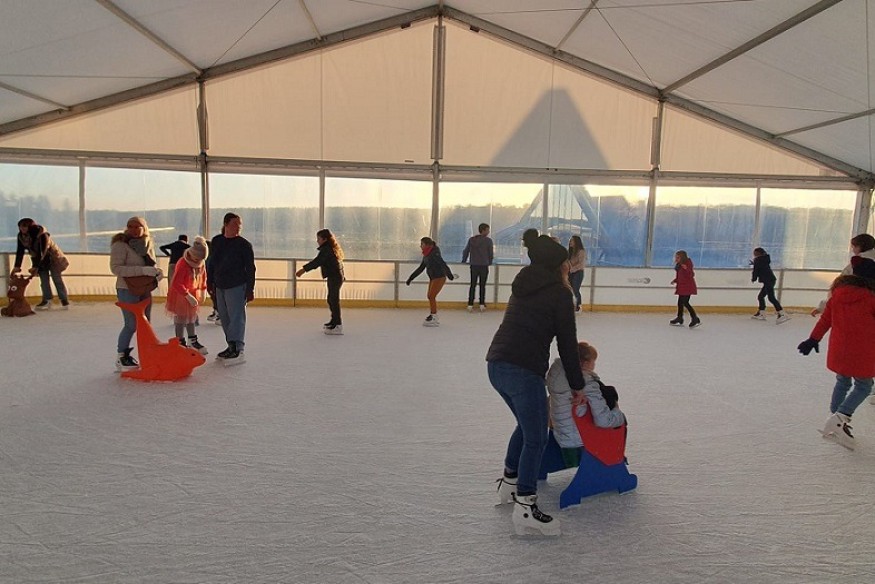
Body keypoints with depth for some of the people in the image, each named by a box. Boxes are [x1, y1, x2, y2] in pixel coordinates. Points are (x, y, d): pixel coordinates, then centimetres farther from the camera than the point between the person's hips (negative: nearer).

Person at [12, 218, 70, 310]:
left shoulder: (42, 234, -31)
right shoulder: (21, 236, -12)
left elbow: (42, 252, -30)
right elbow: (20, 251, -7)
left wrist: (35, 266, -30)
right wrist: (17, 266, -12)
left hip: (51, 258, -5)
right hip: (38, 260, 5)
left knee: (57, 279, -3)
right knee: (43, 280, 1)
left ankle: (64, 300, 3)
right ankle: (47, 300, 7)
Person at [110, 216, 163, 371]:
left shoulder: (148, 244, 8)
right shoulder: (120, 245, -12)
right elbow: (116, 268, -21)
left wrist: (156, 271, -6)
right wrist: (143, 270, -28)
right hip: (127, 290, -6)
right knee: (132, 325, -4)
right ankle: (121, 358, 12)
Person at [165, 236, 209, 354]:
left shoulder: (201, 263, -7)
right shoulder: (183, 264, -28)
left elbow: (203, 277, 10)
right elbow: (176, 284, -30)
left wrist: (202, 292, 7)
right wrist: (188, 296, -31)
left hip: (194, 294, 7)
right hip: (180, 296, -7)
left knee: (192, 318, 19)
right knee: (181, 320, 4)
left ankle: (192, 341, 33)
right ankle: (181, 343, 16)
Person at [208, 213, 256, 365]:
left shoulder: (244, 244, -7)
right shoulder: (216, 241, 8)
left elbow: (250, 268, -7)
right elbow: (211, 264, 18)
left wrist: (250, 289, -10)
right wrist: (210, 281, 17)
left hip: (237, 287, -6)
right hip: (219, 286, 6)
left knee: (236, 317, -9)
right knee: (225, 318, 11)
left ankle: (238, 349, -9)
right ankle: (231, 347, 21)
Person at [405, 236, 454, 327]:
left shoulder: (434, 254, -18)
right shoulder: (426, 255, 10)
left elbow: (443, 264, -28)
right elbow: (421, 268, 18)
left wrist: (450, 275, -38)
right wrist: (411, 278, 20)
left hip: (439, 278, -9)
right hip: (433, 278, 9)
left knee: (431, 296, -9)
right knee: (430, 297, 12)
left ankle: (434, 318, -2)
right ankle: (433, 316, 24)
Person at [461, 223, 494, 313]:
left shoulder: (471, 239, 3)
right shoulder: (488, 240, -6)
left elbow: (466, 251, 6)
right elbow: (491, 254, -2)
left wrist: (464, 261, 18)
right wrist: (489, 262, 14)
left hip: (474, 265, 2)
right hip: (484, 266, -2)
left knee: (473, 285, 8)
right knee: (482, 285, 7)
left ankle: (470, 305, 4)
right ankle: (482, 305, 7)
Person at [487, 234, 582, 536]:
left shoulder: (524, 287, 20)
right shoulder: (560, 293, -1)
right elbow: (568, 344, 0)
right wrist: (578, 386, 9)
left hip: (495, 364, 8)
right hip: (523, 371, -8)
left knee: (526, 424, 26)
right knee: (536, 438, 2)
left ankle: (509, 483, 37)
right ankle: (524, 507, 2)